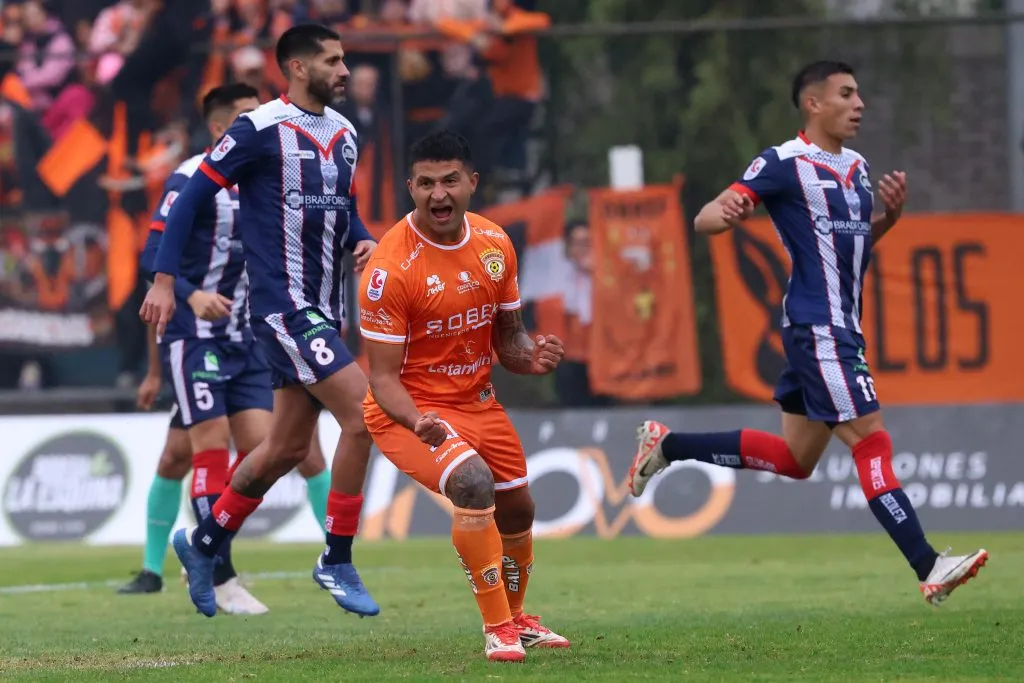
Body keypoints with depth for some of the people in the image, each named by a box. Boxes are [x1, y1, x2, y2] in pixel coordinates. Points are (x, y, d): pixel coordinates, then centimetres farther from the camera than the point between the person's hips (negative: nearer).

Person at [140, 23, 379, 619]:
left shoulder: (344, 133, 12)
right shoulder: (260, 130, -11)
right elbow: (193, 197, -8)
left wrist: (363, 239, 3)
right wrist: (165, 279, -12)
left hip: (324, 310, 8)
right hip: (283, 306, -8)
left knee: (288, 448, 14)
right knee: (363, 414, -17)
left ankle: (203, 543, 32)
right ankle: (337, 562, -6)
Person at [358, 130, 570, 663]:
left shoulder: (495, 245, -4)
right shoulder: (390, 266, -24)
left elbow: (506, 336, 9)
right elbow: (383, 377, -21)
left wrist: (531, 358, -14)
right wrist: (418, 424, -40)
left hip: (475, 398, 7)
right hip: (410, 406, -7)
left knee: (517, 508, 18)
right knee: (473, 482, -31)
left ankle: (516, 618, 46)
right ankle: (497, 628, -18)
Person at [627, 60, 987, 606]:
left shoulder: (857, 169, 14)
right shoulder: (784, 163, -9)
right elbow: (704, 220, -10)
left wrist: (890, 214, 7)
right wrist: (724, 215, -35)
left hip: (842, 328, 9)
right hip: (816, 329, -9)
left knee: (793, 458, 15)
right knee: (871, 441, -12)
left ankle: (666, 446, 26)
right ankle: (929, 570, -15)